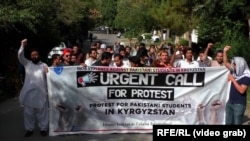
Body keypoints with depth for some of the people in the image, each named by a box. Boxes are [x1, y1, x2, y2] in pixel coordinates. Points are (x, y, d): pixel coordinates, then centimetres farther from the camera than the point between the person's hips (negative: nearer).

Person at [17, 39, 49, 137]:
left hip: (41, 92, -1)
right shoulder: (27, 63, 11)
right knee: (28, 112, 7)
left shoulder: (44, 65, 10)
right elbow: (20, 57, -4)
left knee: (42, 112, 6)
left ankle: (43, 128, 16)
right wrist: (22, 46, -17)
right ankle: (29, 129, 19)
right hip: (29, 92, 1)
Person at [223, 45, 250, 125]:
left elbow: (241, 90, -25)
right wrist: (225, 51, 4)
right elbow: (226, 63, 15)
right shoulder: (234, 72, 5)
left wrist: (233, 80, -21)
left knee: (237, 123, -1)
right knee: (228, 123, 13)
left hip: (239, 104, -7)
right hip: (230, 102, 7)